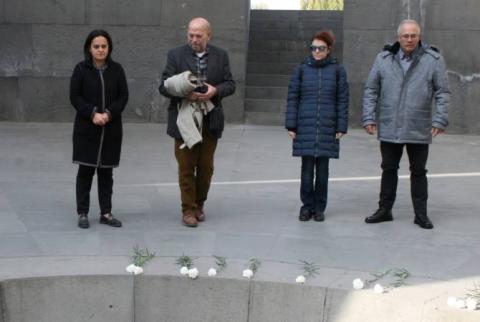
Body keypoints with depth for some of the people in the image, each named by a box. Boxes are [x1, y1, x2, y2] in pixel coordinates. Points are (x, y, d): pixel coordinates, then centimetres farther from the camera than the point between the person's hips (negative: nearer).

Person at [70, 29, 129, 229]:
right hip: (86, 128, -2)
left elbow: (123, 96, 2)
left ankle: (106, 213, 15)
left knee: (106, 171, 7)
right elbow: (75, 97, -4)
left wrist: (109, 114, -13)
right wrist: (92, 114, -16)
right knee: (85, 170, 2)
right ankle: (82, 213, 10)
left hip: (111, 128, 2)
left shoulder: (116, 69, 4)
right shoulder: (81, 69, -1)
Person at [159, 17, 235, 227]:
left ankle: (199, 204, 27)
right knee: (186, 167, 3)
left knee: (206, 167, 10)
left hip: (210, 121, 2)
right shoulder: (176, 55, -2)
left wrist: (215, 90, -17)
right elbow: (164, 86, -5)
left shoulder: (221, 56, 5)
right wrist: (185, 94, -22)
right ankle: (188, 209, 13)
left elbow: (230, 84, 4)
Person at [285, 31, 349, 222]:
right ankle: (307, 205, 13)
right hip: (305, 127, 0)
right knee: (307, 168, 1)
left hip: (327, 128, 0)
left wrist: (341, 127, -2)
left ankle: (319, 207, 16)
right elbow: (292, 97, 4)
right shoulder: (302, 69, 4)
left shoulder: (337, 70, 3)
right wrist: (291, 126, -1)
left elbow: (342, 100, 3)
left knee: (322, 169, 5)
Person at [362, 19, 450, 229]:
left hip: (419, 130, -1)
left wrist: (440, 120, -8)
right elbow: (371, 90, 5)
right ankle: (385, 210, 24)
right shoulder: (383, 59, 1)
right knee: (389, 169, 12)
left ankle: (421, 214, 18)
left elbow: (442, 92, -1)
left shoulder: (434, 60, -3)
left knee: (418, 172, 9)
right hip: (389, 129, 1)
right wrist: (369, 117, -2)